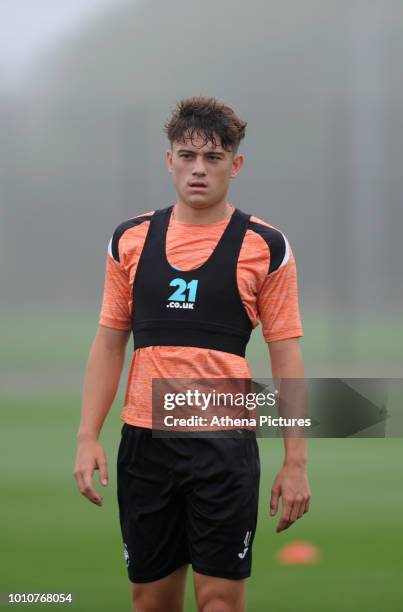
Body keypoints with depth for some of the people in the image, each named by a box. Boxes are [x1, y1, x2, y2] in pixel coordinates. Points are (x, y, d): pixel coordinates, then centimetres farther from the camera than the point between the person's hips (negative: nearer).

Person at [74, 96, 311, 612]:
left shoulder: (265, 248, -1)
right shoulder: (130, 240, 8)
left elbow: (286, 357, 0)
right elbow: (109, 343, 11)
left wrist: (296, 462, -5)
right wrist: (88, 438, 2)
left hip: (224, 446, -3)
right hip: (145, 442, 3)